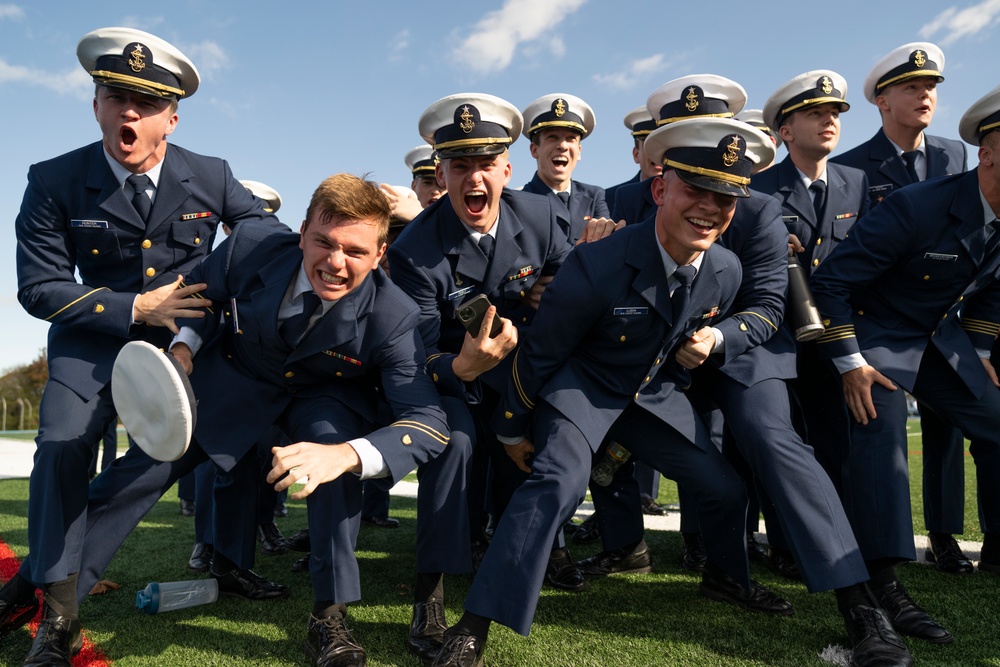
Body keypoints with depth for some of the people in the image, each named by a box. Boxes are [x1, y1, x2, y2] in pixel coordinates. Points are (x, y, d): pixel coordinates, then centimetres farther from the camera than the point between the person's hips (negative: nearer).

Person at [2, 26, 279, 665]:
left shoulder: (211, 178, -6)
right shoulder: (54, 182, -10)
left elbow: (270, 235, 9)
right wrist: (135, 308, -21)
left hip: (186, 336, 2)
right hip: (94, 337, -1)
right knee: (62, 449, -17)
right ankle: (58, 616, 2)